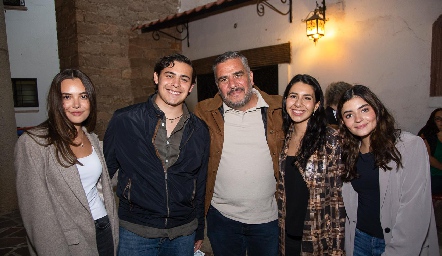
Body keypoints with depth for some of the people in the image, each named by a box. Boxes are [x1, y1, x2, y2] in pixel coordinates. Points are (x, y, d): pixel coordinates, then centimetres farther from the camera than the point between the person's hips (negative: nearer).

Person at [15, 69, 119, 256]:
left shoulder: (92, 138, 4)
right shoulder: (32, 142, -16)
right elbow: (36, 209, -16)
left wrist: (112, 227, 10)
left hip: (104, 229, 6)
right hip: (68, 241, -5)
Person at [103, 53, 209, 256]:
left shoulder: (199, 131, -1)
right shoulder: (124, 121, -10)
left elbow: (200, 185, 6)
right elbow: (105, 170, 0)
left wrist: (199, 231, 12)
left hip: (184, 232, 3)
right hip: (135, 231, -2)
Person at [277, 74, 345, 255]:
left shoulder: (331, 139, -16)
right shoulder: (284, 137, -1)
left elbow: (338, 197, -14)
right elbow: (281, 189, 7)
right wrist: (278, 230, 7)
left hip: (318, 238, -4)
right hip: (287, 234, 5)